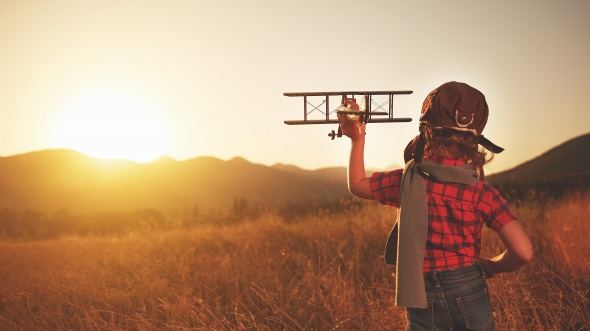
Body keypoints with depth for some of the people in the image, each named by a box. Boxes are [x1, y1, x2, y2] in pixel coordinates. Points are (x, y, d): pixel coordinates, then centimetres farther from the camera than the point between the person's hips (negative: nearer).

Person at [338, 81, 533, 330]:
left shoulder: (407, 182, -10)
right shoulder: (483, 193, -10)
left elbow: (357, 185, 8)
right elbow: (523, 252, -15)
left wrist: (357, 139, 15)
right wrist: (492, 266, 4)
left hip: (423, 299, 0)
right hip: (470, 293, 0)